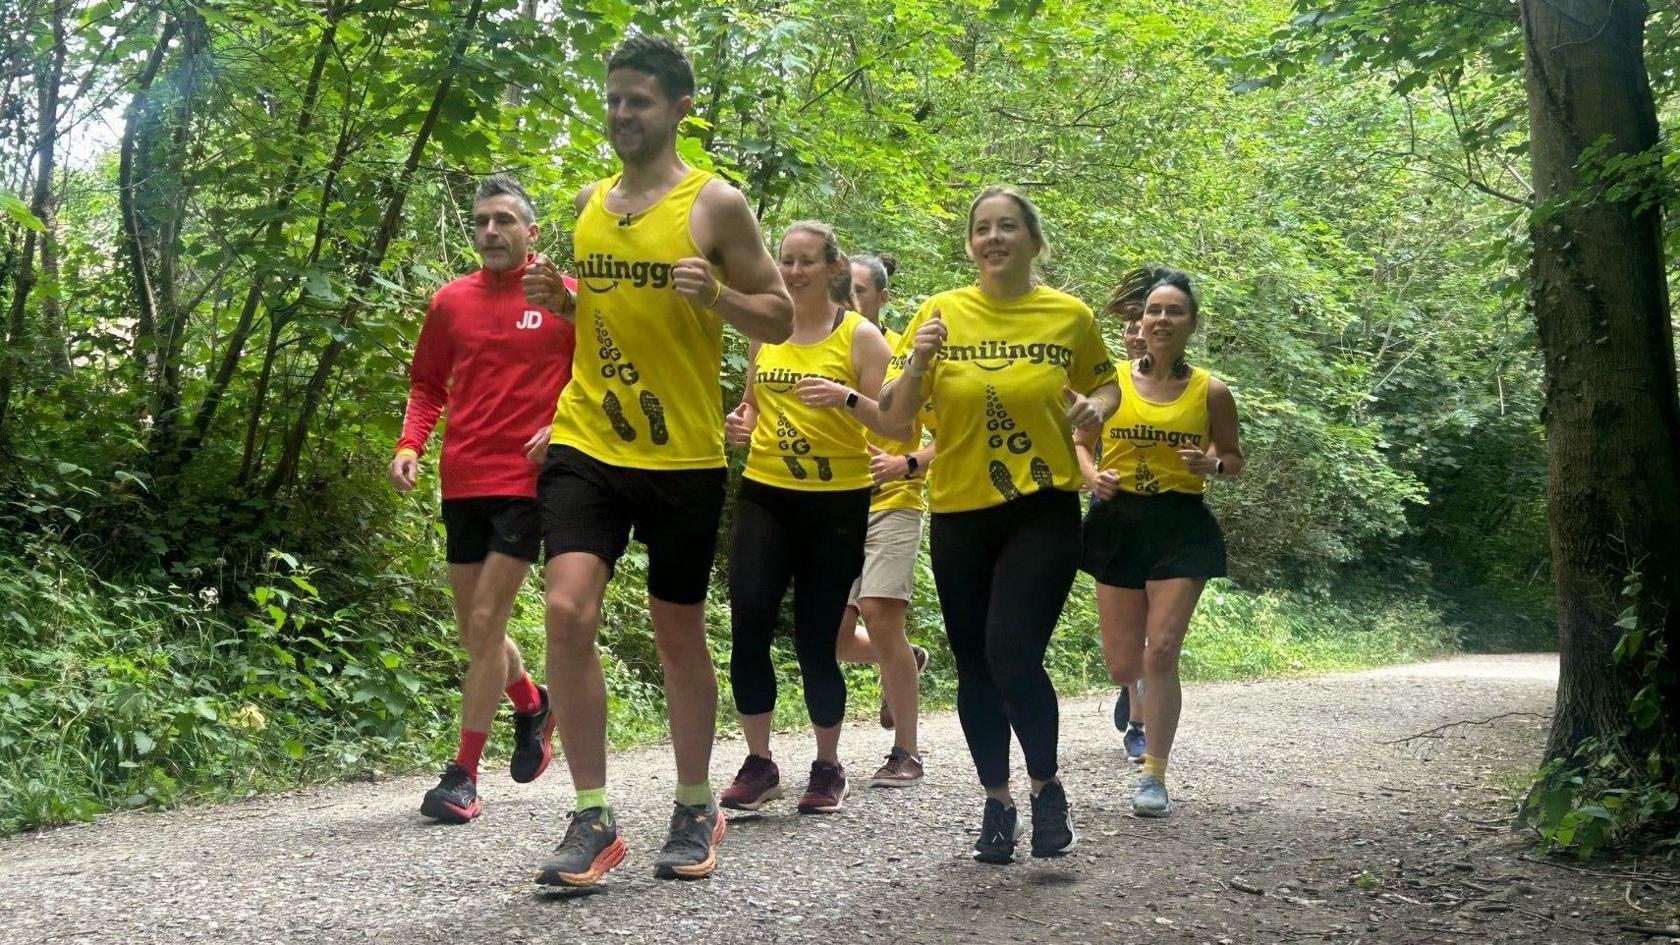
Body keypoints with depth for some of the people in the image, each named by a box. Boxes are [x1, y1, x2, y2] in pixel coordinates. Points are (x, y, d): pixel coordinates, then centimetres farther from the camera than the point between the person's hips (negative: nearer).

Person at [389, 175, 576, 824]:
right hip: (462, 479, 5)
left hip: (527, 480, -5)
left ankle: (463, 776, -1)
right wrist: (410, 444, 1)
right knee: (475, 630, 12)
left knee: (485, 624, -9)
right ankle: (532, 706, 41)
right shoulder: (451, 301, 9)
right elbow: (427, 384, 17)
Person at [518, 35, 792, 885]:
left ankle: (696, 811, 27)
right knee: (567, 611, -13)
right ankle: (593, 818, -2)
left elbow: (779, 318, -2)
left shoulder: (716, 204, -4)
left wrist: (715, 296, -21)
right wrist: (555, 296, 2)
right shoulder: (589, 202, 10)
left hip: (683, 457, -3)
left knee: (678, 634, 8)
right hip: (586, 445, 3)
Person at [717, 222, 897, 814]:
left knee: (815, 640, 0)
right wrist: (742, 422, 2)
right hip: (764, 495, 3)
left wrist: (847, 398, -25)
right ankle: (758, 765, 4)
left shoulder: (860, 335, -3)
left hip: (837, 502, -3)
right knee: (748, 625, -10)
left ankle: (828, 769, 19)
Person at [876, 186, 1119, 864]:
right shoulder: (942, 312, -1)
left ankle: (1046, 786, 8)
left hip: (1043, 510, -2)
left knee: (1012, 654, -17)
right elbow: (895, 421, -2)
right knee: (975, 666, 9)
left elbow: (1106, 384, 17)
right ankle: (997, 801, 27)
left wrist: (1095, 407, -6)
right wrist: (919, 362, -19)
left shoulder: (1070, 315, -1)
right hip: (959, 513, 2)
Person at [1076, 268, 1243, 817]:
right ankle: (1141, 702, 46)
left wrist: (1211, 465, -12)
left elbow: (1234, 458, 11)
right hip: (1119, 522, 2)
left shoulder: (1211, 392, 1)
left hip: (1181, 528, -2)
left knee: (1160, 655, -11)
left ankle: (1154, 778, 0)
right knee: (1124, 665, 6)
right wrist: (1093, 477, -11)